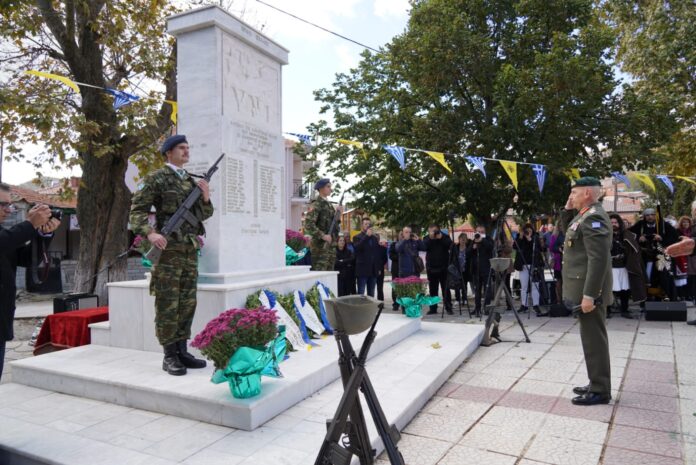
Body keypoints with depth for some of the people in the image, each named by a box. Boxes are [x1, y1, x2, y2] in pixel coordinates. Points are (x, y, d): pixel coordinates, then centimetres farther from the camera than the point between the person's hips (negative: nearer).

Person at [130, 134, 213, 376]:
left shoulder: (192, 181, 17)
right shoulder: (156, 179, -2)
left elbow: (204, 214, 19)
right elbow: (137, 210, -6)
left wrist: (205, 197, 0)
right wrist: (150, 233, -22)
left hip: (191, 250, 6)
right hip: (168, 248, -6)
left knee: (187, 303, 8)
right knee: (168, 304, -3)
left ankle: (182, 351, 17)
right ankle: (170, 356, 5)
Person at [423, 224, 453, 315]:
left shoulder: (444, 236, 2)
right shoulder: (427, 238, 5)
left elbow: (450, 245, -14)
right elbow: (424, 247, -13)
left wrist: (441, 238, -23)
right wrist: (431, 238, -23)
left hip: (443, 267, -1)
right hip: (431, 268, 2)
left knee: (446, 288, 2)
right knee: (432, 289, 6)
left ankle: (448, 308, 8)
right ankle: (433, 308, 12)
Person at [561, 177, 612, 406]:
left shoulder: (594, 217, -17)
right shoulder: (585, 215, 12)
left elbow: (598, 259, -24)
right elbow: (568, 233, 29)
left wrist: (589, 295, -25)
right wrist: (567, 211, 12)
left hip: (588, 290, -10)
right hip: (583, 287, 10)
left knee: (594, 339, -2)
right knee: (591, 337, 15)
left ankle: (600, 391, 7)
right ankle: (596, 384, 25)